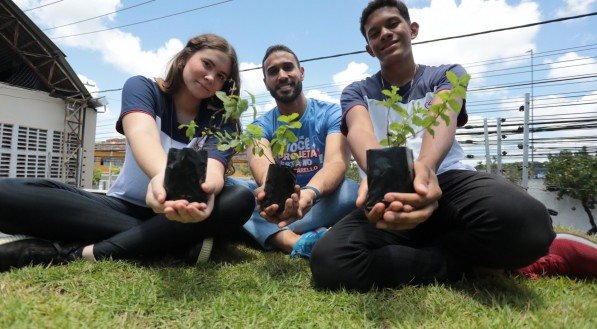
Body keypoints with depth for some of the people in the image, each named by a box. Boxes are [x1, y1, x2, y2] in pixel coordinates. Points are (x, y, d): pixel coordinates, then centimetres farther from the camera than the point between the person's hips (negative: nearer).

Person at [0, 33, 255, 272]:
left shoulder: (219, 122, -1)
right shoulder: (141, 87, -3)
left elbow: (213, 169, -22)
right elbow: (142, 134, -25)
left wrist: (206, 190, -48)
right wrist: (164, 176, -49)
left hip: (177, 214, 0)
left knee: (241, 200, -31)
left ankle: (83, 252, -29)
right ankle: (181, 240, -31)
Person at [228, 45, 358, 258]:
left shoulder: (331, 114, -6)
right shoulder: (261, 125, -1)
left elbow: (336, 162, -25)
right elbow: (261, 163, -24)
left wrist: (310, 193, -49)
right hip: (276, 202, 2)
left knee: (351, 191, -34)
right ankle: (299, 242, -40)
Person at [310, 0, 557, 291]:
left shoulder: (447, 75, 14)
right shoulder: (356, 92, 14)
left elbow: (442, 118, -11)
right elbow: (359, 131, -11)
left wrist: (425, 166, -37)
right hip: (387, 192, 1)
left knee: (524, 220, -35)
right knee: (329, 262, -30)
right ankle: (461, 260, -10)